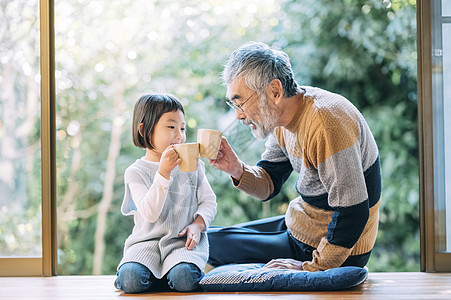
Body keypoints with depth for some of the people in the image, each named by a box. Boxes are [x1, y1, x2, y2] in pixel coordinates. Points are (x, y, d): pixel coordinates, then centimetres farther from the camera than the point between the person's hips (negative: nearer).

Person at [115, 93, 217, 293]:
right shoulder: (136, 172, -2)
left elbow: (208, 201, 12)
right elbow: (151, 213, -15)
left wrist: (197, 224, -9)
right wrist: (163, 172, -23)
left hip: (183, 241, 1)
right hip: (147, 242, -1)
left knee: (184, 279, -30)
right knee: (130, 279, -28)